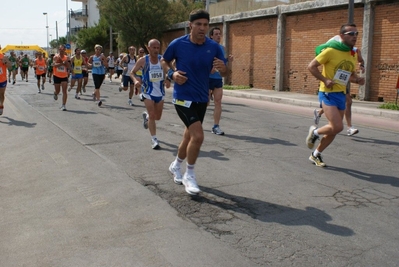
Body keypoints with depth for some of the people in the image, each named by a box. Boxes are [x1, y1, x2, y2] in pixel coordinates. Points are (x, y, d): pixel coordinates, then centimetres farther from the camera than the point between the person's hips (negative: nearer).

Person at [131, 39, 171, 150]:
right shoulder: (143, 60, -10)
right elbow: (132, 72, 1)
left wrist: (167, 80, -18)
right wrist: (135, 80, -20)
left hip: (160, 92, 4)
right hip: (148, 92, -3)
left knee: (158, 117, 15)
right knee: (152, 115, -11)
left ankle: (146, 116, 49)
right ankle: (154, 139, 0)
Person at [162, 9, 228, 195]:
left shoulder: (214, 47, -4)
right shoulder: (178, 44, -10)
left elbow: (224, 73, 1)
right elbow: (164, 61, 8)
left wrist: (222, 68, -23)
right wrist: (172, 73, -12)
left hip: (202, 98, 5)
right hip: (183, 97, -5)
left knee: (189, 136, 17)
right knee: (198, 136, -18)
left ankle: (176, 166, 43)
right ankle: (189, 175, 5)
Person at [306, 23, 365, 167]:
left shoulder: (354, 54, 9)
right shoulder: (331, 50, -12)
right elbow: (311, 66, -10)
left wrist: (358, 80, 0)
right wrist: (325, 80, -19)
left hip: (341, 95, 7)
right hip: (328, 94, -7)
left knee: (334, 130, 10)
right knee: (337, 126, -19)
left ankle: (316, 155, 27)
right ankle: (315, 132, 12)